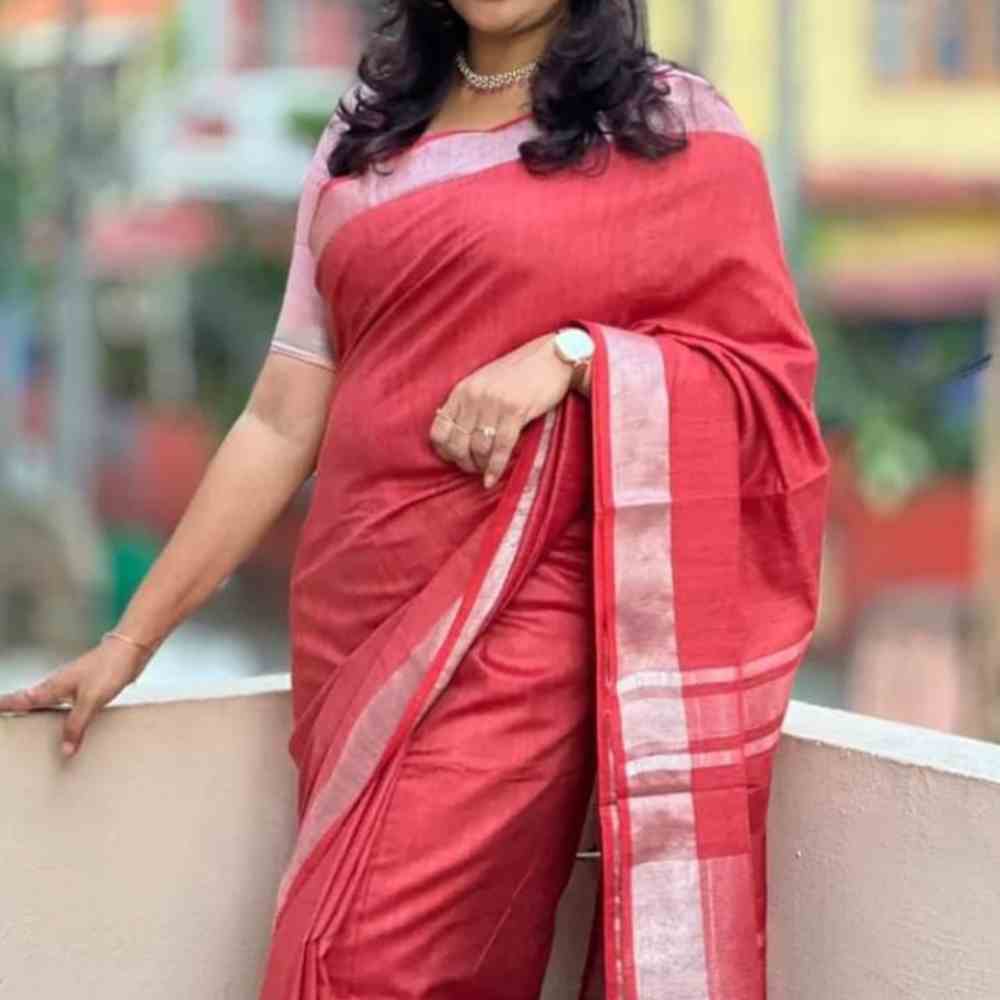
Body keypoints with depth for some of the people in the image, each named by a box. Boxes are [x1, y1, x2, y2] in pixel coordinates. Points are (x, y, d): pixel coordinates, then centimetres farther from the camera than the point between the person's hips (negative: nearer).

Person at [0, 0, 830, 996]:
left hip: (526, 616, -4)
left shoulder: (677, 126, 2)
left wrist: (574, 353, -17)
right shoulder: (361, 141, 13)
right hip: (358, 617, 4)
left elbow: (769, 369, -1)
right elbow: (281, 421, 10)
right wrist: (133, 635, 6)